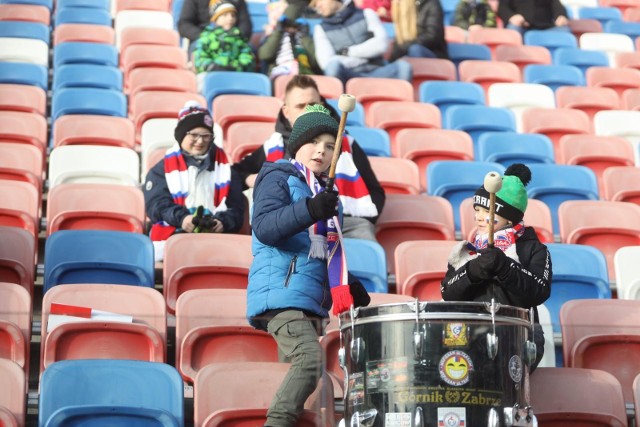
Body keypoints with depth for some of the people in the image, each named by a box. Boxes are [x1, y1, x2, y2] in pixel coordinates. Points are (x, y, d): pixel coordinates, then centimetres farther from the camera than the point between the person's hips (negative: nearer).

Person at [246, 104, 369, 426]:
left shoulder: (327, 193, 23)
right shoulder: (278, 177, 0)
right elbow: (264, 227, -18)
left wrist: (347, 286, 14)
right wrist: (311, 211, -31)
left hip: (313, 300, 9)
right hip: (282, 293, -8)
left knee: (298, 369, 6)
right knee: (310, 360, -25)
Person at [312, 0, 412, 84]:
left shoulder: (366, 14, 14)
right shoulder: (321, 29, 13)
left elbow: (381, 43, -2)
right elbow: (326, 62, -3)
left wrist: (349, 51, -3)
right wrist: (362, 58, -4)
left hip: (376, 73, 1)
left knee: (403, 66, -28)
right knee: (333, 66, -33)